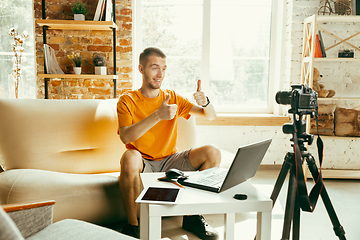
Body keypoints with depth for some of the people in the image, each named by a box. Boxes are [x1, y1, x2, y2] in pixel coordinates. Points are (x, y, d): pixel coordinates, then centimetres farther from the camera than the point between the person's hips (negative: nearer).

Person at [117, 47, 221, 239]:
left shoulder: (172, 98, 7)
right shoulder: (127, 100, -3)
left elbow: (211, 116, 5)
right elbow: (125, 137, -21)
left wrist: (205, 102, -19)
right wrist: (158, 115, -32)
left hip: (170, 161, 4)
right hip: (143, 163, -3)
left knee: (212, 153, -17)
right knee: (130, 158, -38)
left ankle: (192, 216, -4)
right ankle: (132, 224, -18)